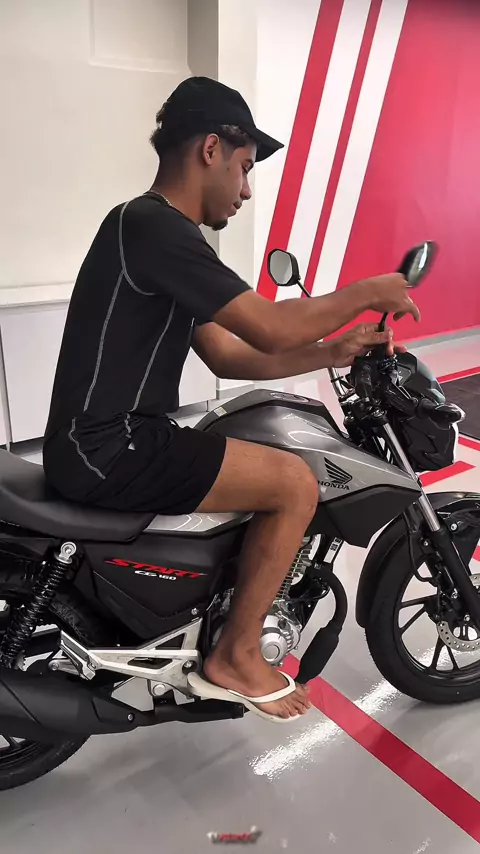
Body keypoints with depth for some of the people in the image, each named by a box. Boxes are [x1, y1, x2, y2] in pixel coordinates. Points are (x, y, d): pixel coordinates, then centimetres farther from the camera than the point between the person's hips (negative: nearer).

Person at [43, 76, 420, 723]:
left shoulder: (163, 233, 16)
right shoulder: (152, 224, -16)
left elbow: (226, 356, 13)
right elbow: (271, 329, -23)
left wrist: (332, 353, 6)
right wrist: (366, 292, -8)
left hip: (111, 439, 11)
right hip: (107, 451, -11)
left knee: (272, 468, 20)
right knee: (296, 482, -13)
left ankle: (225, 616, 29)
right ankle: (235, 657, 5)